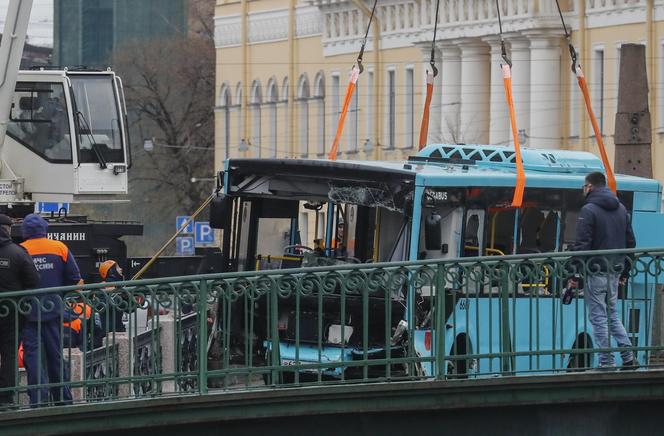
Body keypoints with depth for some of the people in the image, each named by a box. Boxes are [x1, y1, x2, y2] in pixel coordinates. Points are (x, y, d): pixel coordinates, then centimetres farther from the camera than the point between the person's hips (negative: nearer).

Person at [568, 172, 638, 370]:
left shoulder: (589, 210, -11)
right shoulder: (621, 209, 13)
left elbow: (582, 245, -16)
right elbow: (630, 242, 16)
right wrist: (623, 268, 21)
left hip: (596, 272, -7)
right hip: (615, 272, 7)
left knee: (598, 316, -1)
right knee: (612, 313, 18)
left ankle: (606, 362, -2)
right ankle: (628, 357, 9)